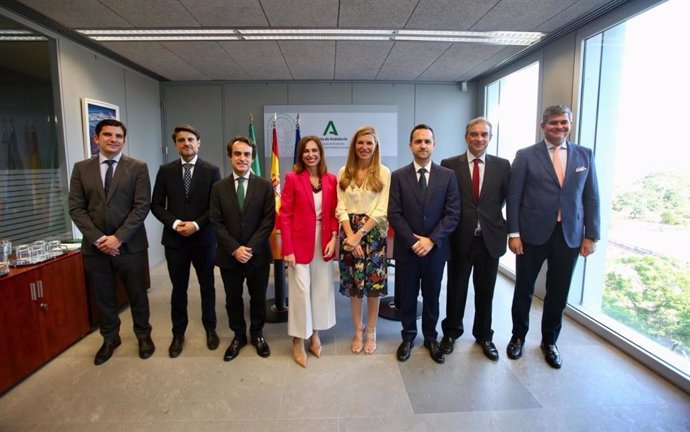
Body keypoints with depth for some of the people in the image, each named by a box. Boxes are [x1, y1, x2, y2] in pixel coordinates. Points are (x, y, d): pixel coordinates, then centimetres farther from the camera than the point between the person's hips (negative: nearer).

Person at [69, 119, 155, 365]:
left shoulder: (137, 168, -2)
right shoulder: (81, 168, 6)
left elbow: (141, 207, -9)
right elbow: (76, 208, 1)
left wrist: (118, 238, -15)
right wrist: (97, 238, -11)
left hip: (130, 245, -2)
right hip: (95, 246, 3)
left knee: (137, 294, 10)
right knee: (103, 297, 14)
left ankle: (143, 335, 30)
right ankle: (110, 339, 34)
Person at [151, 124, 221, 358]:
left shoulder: (212, 171, -2)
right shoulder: (165, 171, 3)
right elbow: (156, 205, 3)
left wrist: (196, 224, -15)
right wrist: (175, 223, -13)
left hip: (204, 238, -1)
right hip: (175, 239, 1)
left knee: (207, 286, 12)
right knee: (178, 289, 11)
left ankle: (210, 329, 30)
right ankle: (178, 333, 27)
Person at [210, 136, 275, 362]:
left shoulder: (265, 186, -1)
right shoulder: (218, 187, 3)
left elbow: (268, 220, -7)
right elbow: (216, 222, -2)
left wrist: (250, 247, -15)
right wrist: (234, 249, -14)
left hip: (258, 254, -1)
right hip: (229, 255, 1)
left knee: (258, 298, 13)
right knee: (233, 299, 14)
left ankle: (257, 334, 34)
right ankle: (238, 336, 34)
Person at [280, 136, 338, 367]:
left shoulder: (331, 179, 4)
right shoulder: (292, 178, -6)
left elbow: (334, 213, 8)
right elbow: (285, 215, -7)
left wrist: (333, 238, -6)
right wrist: (287, 249, -12)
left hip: (323, 242, 4)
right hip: (299, 243, -3)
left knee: (321, 289, 11)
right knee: (301, 291, 2)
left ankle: (314, 334, 30)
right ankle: (298, 342, 19)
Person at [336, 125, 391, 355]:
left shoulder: (384, 173, -3)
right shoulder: (344, 172, 4)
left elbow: (381, 211, -9)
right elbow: (341, 208, 0)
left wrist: (360, 235, -14)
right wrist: (350, 236, -12)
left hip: (373, 234, -2)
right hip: (349, 235, 2)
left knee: (374, 284, 7)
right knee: (353, 284, 10)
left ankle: (371, 332, 26)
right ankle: (358, 331, 28)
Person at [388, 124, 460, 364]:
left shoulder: (447, 176, 1)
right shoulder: (398, 176, -1)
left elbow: (453, 214, -5)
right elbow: (394, 214, -6)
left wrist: (431, 240, -14)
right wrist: (413, 242, -14)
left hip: (435, 249, 1)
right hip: (406, 249, 0)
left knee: (432, 297, 15)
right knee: (407, 297, 12)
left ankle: (431, 338, 34)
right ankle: (408, 337, 32)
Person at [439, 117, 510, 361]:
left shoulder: (502, 166, 2)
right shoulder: (449, 165, -3)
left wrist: (493, 214, -1)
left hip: (490, 238, 2)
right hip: (460, 238, -1)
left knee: (485, 291, 15)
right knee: (456, 289, 13)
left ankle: (484, 336, 36)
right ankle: (451, 332, 34)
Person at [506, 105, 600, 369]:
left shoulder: (584, 155, 7)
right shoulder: (526, 156, -2)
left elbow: (591, 198, 7)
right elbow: (514, 197, -4)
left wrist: (591, 235, 2)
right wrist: (513, 233, -9)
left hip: (570, 236, 3)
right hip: (533, 234, -2)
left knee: (558, 292, 11)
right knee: (524, 289, 10)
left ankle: (549, 341, 32)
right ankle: (518, 336, 31)